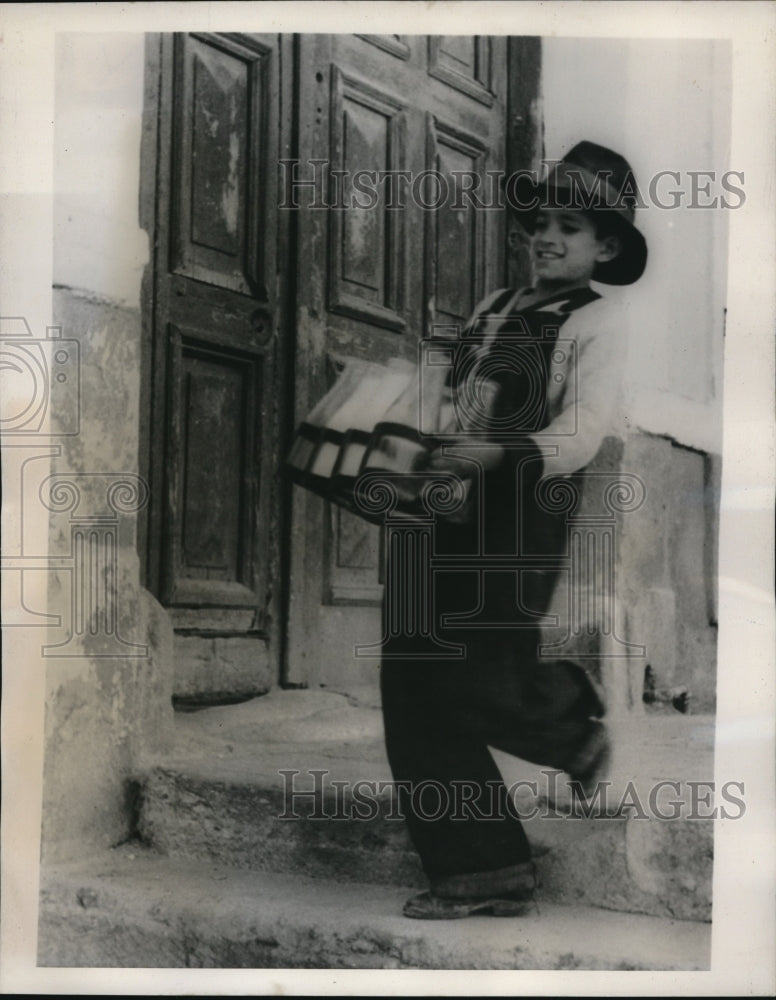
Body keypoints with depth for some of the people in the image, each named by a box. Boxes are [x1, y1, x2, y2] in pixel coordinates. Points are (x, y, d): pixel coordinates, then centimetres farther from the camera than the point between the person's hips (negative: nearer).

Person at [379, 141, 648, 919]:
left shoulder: (597, 324, -2)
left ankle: (575, 713, 24)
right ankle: (479, 870, 11)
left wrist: (498, 454, -33)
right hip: (446, 506, 7)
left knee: (481, 678, -13)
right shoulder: (496, 308, 20)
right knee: (410, 680, 2)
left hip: (520, 512, -7)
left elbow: (581, 433, -17)